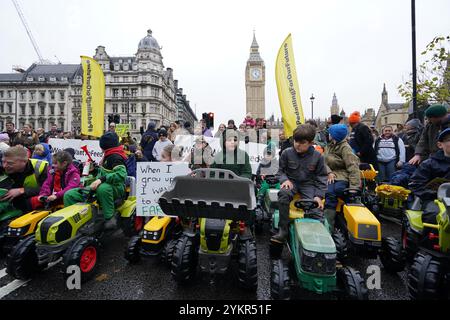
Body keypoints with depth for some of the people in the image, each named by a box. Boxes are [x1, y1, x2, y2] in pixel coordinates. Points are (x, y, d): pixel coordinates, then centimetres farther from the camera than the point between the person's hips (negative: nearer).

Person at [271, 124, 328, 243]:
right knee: (283, 193, -35)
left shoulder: (317, 156, -3)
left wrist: (319, 195, -7)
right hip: (291, 182, 0)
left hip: (308, 184, 1)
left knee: (315, 211, -22)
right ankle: (283, 230, -25)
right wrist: (285, 179, -15)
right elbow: (281, 171, 7)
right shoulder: (287, 153, -4)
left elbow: (321, 177, 3)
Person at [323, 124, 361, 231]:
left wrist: (354, 186, -23)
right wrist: (329, 172, -14)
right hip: (332, 175, 6)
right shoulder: (329, 146, 16)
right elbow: (324, 161, 8)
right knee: (329, 192, -23)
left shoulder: (345, 148, -6)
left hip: (343, 176, -6)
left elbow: (353, 167, -14)